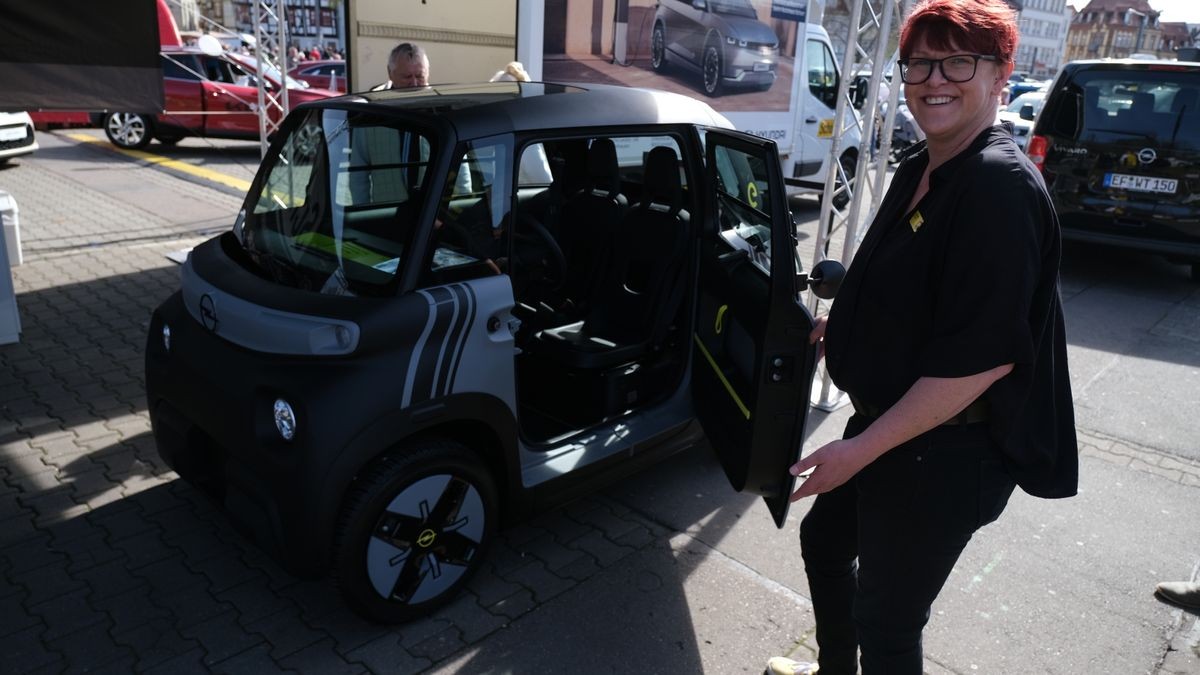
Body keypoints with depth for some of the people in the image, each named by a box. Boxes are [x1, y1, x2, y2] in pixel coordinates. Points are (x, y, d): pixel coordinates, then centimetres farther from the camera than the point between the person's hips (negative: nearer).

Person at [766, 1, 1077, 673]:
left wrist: (862, 448, -25)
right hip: (885, 422, 10)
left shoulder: (1002, 185, -22)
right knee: (825, 540, 25)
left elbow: (984, 354, -27)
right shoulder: (919, 169, 6)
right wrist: (843, 325, 11)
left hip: (945, 455, -10)